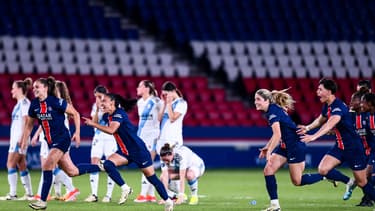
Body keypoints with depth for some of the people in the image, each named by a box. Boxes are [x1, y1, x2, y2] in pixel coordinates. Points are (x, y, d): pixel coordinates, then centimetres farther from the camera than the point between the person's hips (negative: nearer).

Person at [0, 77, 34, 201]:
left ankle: (12, 194, -13)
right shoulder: (20, 103, 18)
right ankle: (29, 194, 11)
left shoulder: (24, 102, -11)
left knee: (11, 164, -11)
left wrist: (21, 138, -23)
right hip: (15, 138, 10)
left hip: (20, 138, -10)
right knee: (22, 166, 9)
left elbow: (26, 121, -18)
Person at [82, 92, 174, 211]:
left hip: (138, 150, -8)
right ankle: (125, 189, -10)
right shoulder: (107, 116, 6)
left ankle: (168, 201, 11)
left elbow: (111, 130, -33)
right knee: (107, 164, -17)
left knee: (152, 178, -2)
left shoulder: (119, 114, -20)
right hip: (124, 151, 8)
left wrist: (93, 124, -29)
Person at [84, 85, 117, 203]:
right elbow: (94, 122, 0)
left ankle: (109, 195, 0)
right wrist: (97, 109, -12)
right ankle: (94, 194, -6)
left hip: (110, 138, -4)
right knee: (94, 164, -7)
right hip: (98, 138, 4)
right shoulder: (95, 106, 8)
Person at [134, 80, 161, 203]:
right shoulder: (140, 102, 13)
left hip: (151, 136, -8)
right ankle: (151, 195, 12)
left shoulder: (155, 102, -11)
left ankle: (144, 194, -11)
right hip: (141, 135, 8)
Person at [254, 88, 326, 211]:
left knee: (297, 181, -2)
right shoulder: (270, 111, 9)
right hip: (285, 146, 10)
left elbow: (277, 135, -28)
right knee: (268, 171, -3)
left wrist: (269, 152, -27)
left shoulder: (273, 111, -21)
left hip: (295, 146, -10)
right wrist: (267, 147, 15)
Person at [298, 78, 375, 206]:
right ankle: (349, 183, 12)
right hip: (340, 146, 8)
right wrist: (308, 128, 7)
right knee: (323, 169, -8)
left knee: (362, 182, -3)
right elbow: (320, 120, 24)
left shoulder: (339, 107, -24)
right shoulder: (327, 106, 4)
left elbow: (330, 124, -41)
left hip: (353, 147, -8)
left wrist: (314, 136, -52)